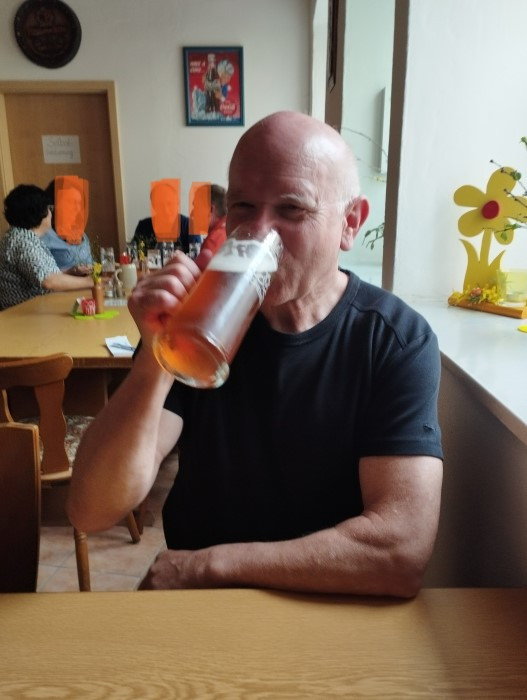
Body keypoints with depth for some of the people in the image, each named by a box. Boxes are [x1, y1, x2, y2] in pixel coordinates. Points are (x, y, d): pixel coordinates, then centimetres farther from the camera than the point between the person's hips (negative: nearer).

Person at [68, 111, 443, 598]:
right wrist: (157, 358, -30)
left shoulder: (398, 339, -14)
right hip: (198, 603, 2)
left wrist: (206, 564, -16)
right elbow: (91, 512, -15)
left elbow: (403, 553, -23)